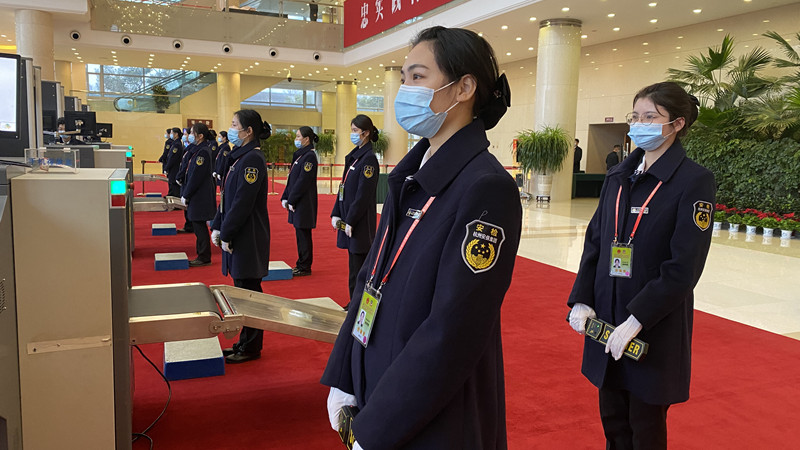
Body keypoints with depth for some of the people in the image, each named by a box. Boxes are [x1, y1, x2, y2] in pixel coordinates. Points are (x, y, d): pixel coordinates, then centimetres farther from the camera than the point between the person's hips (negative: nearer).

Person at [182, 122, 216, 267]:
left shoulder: (203, 152, -18)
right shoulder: (198, 150, 12)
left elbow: (196, 177, -20)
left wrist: (186, 196, -13)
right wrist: (185, 195, 15)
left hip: (201, 196, -10)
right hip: (197, 196, 10)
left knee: (199, 226, -3)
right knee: (198, 226, 14)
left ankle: (204, 258, 5)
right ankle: (202, 255, 22)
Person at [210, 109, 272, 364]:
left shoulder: (252, 159, -17)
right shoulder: (240, 156, 13)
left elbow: (242, 202, -20)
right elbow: (227, 196, 16)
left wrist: (226, 233, -16)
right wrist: (218, 227, 11)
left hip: (248, 238, -9)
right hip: (237, 236, 9)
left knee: (248, 290, 0)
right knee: (243, 290, 16)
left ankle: (251, 348, 13)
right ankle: (246, 342, 27)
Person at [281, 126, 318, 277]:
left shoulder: (309, 156, -15)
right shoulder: (299, 155, 14)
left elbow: (303, 181, -19)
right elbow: (292, 178, 17)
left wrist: (291, 200, -16)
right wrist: (285, 197, 11)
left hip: (304, 203, -9)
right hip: (297, 202, 9)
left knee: (303, 235, -2)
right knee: (300, 234, 14)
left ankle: (304, 268, 6)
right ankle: (302, 265, 23)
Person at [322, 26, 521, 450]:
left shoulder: (486, 188, -21)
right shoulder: (411, 174, 3)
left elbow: (453, 333, -24)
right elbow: (371, 276, 7)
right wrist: (342, 379, 6)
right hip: (377, 391, 7)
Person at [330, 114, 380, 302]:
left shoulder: (369, 159, -13)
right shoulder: (354, 156, 14)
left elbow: (363, 194, -17)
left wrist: (351, 221, -17)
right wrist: (336, 214, 9)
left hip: (361, 222, -9)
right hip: (349, 218, 9)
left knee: (358, 265, -3)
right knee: (355, 264, 14)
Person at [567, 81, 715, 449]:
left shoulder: (695, 181, -11)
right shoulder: (619, 177, 7)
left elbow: (683, 268, -16)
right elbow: (595, 242, 7)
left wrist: (636, 320, -20)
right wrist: (581, 300, -3)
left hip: (656, 327, -5)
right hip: (605, 319, 5)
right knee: (612, 419, 17)